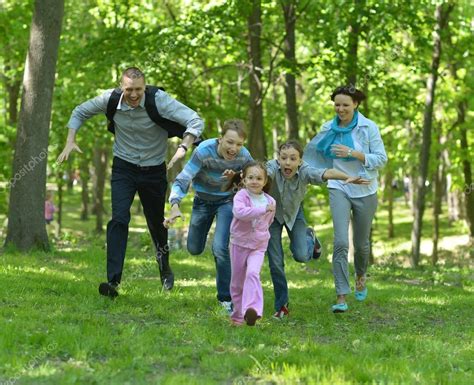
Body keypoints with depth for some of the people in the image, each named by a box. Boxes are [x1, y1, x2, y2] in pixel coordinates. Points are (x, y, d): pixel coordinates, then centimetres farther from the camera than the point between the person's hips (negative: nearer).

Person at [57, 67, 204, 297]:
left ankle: (164, 262, 47)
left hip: (154, 169, -1)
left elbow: (195, 121, -25)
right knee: (119, 219, -17)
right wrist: (70, 142, -8)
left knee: (156, 221, 13)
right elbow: (80, 112, 6)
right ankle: (113, 280, -21)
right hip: (123, 167, 1)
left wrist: (183, 148, -42)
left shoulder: (159, 100, -22)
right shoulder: (110, 99, -13)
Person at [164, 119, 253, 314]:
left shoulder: (244, 156, -24)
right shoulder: (204, 151, -31)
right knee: (194, 249, 14)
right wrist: (175, 206, -48)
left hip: (227, 200, -1)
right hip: (203, 200, 1)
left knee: (220, 248, -18)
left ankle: (226, 298, -2)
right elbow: (182, 179, -32)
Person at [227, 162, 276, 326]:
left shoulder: (270, 201, 1)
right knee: (237, 281, 9)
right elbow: (239, 212, -34)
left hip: (258, 246, 1)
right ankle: (238, 314, 25)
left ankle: (252, 310, -37)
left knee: (253, 273, -24)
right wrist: (263, 209, -35)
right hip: (239, 244, -1)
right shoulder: (241, 196, -11)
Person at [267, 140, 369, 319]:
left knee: (301, 256, -13)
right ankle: (281, 306, 12)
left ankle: (309, 236, 24)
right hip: (272, 212, -1)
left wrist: (347, 178, -69)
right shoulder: (273, 167, -33)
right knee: (275, 262, -5)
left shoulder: (304, 171, -31)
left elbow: (326, 173, -49)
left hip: (294, 212, 1)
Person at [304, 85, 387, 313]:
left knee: (361, 243, 14)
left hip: (364, 190, -1)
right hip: (339, 189, 1)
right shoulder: (328, 128, 1)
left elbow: (381, 159, -12)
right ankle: (341, 297, -14)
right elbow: (315, 153, 17)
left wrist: (353, 153, -23)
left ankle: (361, 275, 47)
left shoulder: (369, 127, -8)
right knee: (341, 242, -15)